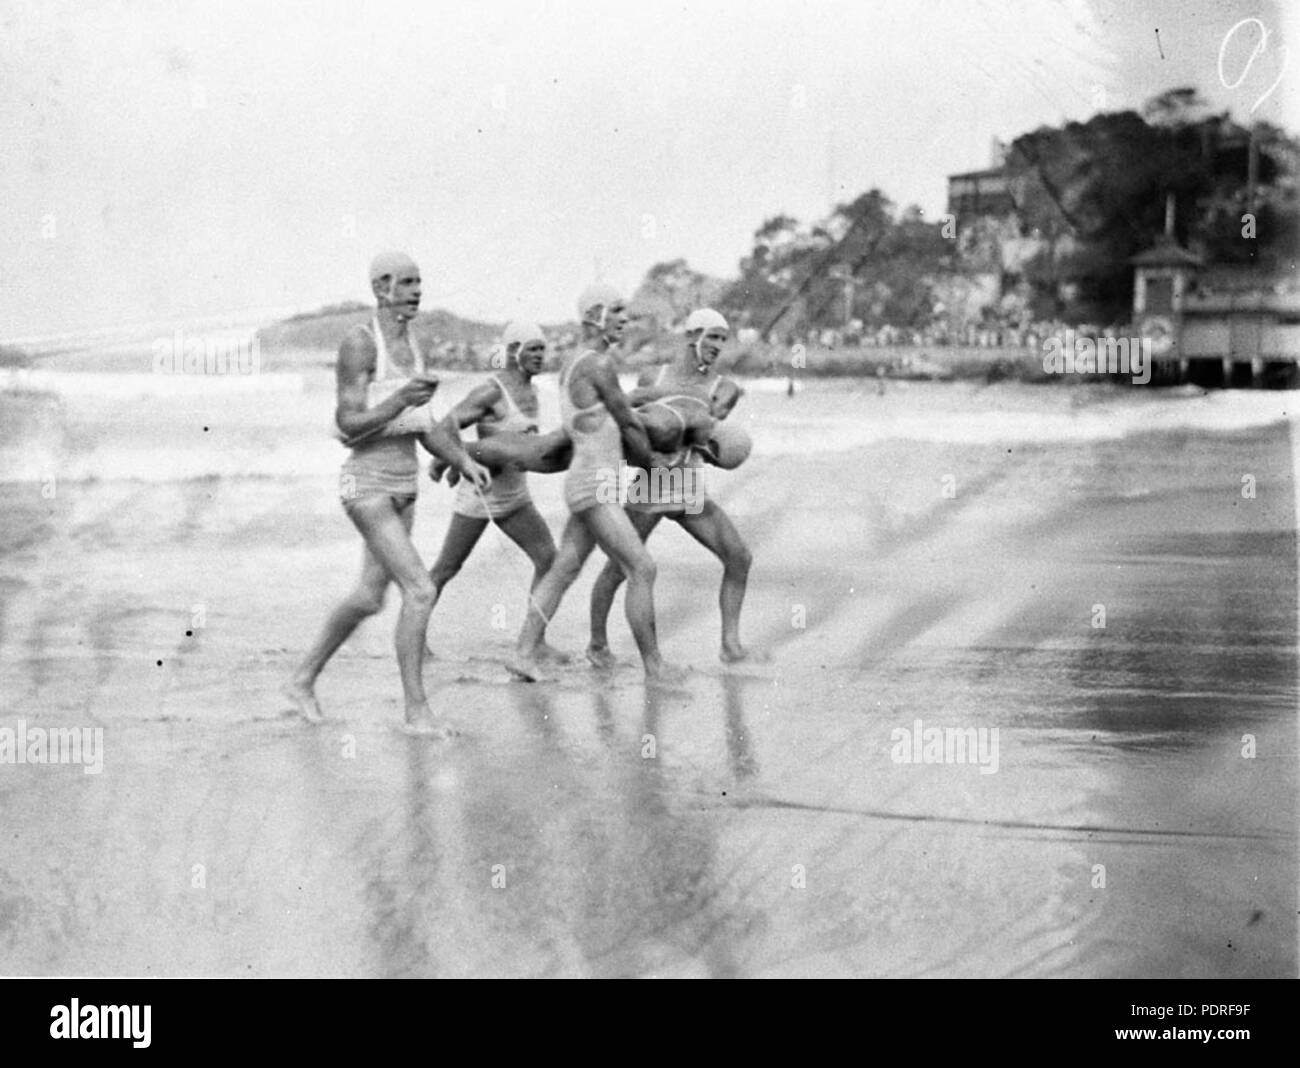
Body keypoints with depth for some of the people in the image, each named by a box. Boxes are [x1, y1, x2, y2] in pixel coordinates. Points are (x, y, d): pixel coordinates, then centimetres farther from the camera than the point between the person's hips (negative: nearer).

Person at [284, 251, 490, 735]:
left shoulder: (411, 344, 11)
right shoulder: (359, 343, -14)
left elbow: (423, 423, 16)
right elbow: (348, 425, -17)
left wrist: (465, 461, 3)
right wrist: (400, 399, -28)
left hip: (404, 486, 9)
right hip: (369, 484, -9)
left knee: (370, 597, 16)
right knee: (420, 591, -15)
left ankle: (302, 681, 32)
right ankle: (416, 708, -3)